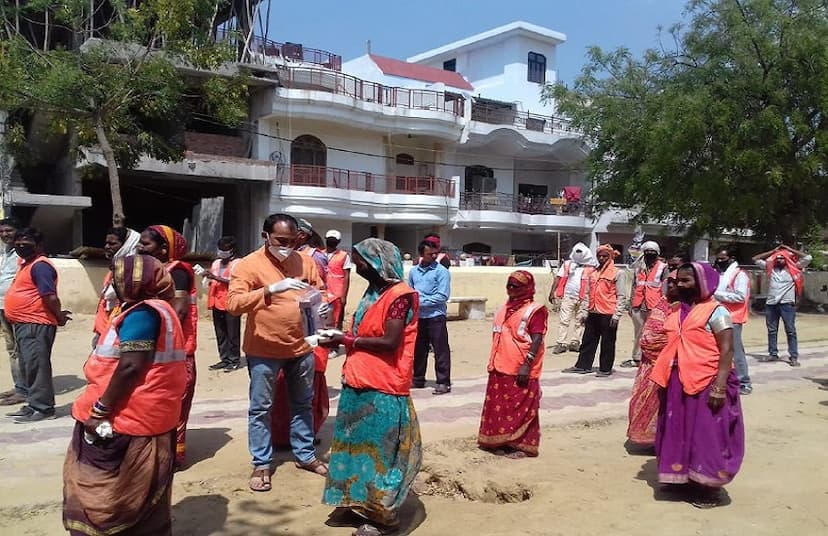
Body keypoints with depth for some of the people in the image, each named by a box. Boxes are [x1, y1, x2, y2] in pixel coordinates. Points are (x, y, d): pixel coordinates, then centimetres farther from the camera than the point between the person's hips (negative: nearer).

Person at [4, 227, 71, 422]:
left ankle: (43, 408, -2)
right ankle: (33, 405, 24)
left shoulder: (40, 265, -16)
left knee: (37, 366, -7)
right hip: (23, 324, 11)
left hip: (36, 325, -11)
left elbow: (50, 296, -25)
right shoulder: (26, 263, 18)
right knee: (28, 367, 15)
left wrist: (59, 317, -12)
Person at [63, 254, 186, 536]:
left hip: (127, 420, -10)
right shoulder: (158, 309, 14)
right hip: (146, 418, 10)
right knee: (136, 496, 17)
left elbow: (131, 366, -24)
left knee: (112, 493, 2)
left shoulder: (142, 313, -17)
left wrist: (99, 410, -19)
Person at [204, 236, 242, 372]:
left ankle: (234, 360, 1)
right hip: (217, 302, 7)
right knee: (220, 333, 10)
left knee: (232, 333, -4)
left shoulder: (238, 263, -3)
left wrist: (216, 278, -21)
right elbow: (211, 281, 26)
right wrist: (207, 275, 5)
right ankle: (224, 359, 17)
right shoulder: (216, 263, 19)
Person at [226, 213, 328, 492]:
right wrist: (271, 289, -32)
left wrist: (319, 305, -12)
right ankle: (261, 464, 21)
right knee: (261, 408, 7)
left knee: (302, 404, 16)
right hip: (264, 350, -4)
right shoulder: (248, 264, -11)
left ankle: (305, 455, 32)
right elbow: (234, 303, -22)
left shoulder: (305, 261, 1)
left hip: (301, 347, 4)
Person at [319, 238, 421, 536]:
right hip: (358, 383, 9)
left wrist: (348, 340, -13)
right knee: (358, 444, 16)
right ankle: (357, 503, 30)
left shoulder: (400, 295, -15)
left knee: (380, 450, 2)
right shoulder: (372, 292, 13)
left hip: (382, 389, -9)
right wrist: (343, 339, 2)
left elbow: (390, 342, -20)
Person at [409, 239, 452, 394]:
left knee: (441, 350, -1)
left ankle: (443, 382, 5)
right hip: (418, 316, 5)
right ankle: (418, 379, 27)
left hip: (435, 316, -5)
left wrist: (421, 301, -15)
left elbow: (443, 296, -14)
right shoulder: (413, 271, 9)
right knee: (418, 349, 14)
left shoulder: (441, 271, -7)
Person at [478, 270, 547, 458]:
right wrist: (493, 364, 17)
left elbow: (537, 340, -16)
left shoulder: (535, 310, -9)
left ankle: (522, 445, 8)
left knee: (521, 409, -1)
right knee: (499, 407, 13)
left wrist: (526, 365, -22)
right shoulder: (504, 309, 16)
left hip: (520, 371, -8)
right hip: (500, 369, 8)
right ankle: (501, 441, 24)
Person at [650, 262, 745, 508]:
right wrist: (664, 381, 16)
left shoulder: (716, 311, -10)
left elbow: (727, 351, -15)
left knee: (706, 436, 2)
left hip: (706, 385, -7)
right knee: (679, 434, 14)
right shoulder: (676, 312, 12)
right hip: (678, 385, 7)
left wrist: (719, 387, -22)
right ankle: (683, 478, 29)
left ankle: (709, 487, 14)